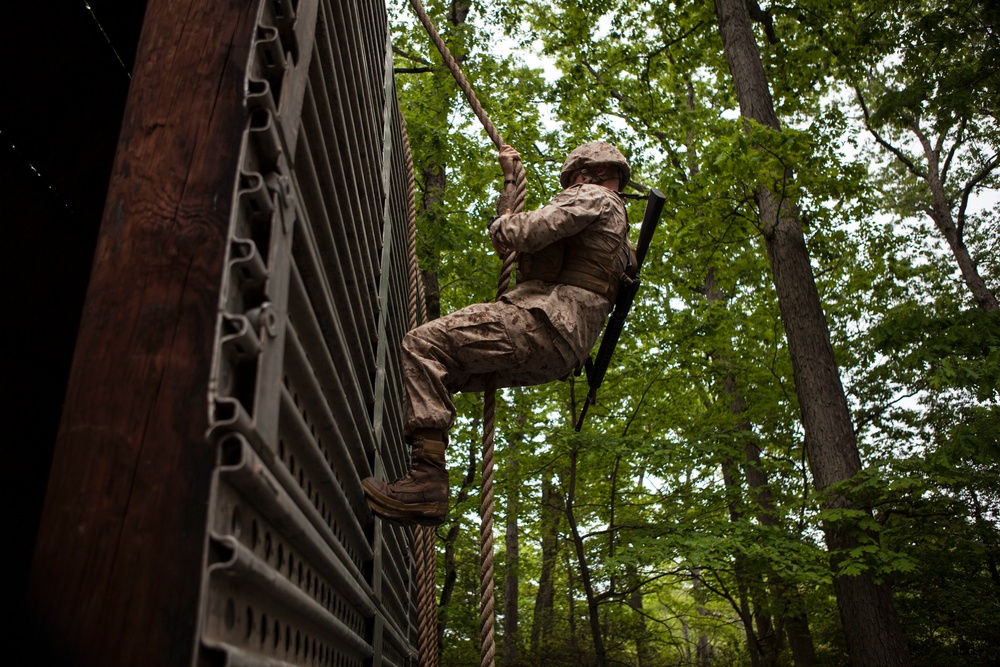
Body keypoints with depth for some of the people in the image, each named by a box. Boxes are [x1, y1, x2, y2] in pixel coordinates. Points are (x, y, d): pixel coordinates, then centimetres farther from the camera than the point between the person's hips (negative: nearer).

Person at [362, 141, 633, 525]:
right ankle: (425, 480, 3)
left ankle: (427, 481, -31)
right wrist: (510, 179, 47)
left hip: (545, 321, -11)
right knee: (441, 370, 16)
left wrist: (501, 226, 9)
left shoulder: (595, 197, 6)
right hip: (561, 350, 11)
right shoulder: (614, 225, 37)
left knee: (423, 344, -20)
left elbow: (532, 231, -13)